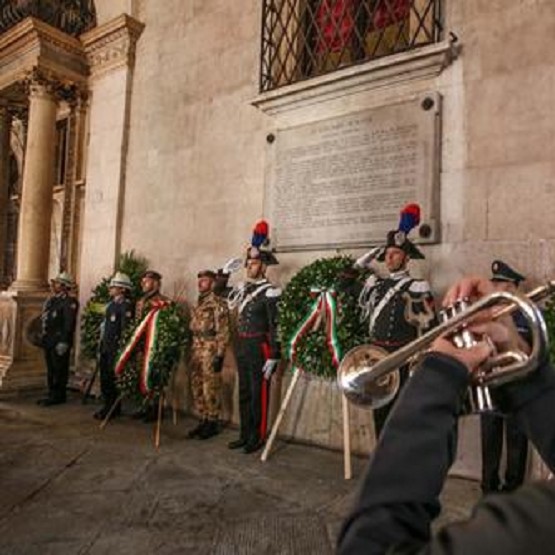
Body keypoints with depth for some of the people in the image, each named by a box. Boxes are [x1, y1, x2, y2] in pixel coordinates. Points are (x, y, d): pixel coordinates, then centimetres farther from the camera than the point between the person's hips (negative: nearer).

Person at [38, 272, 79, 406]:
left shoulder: (69, 302, -13)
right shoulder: (51, 300, 14)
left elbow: (69, 324, -18)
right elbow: (45, 319, 21)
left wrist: (63, 342, -21)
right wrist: (43, 337, 17)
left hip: (59, 341, -9)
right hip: (49, 341, 9)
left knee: (59, 370, -1)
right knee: (51, 369, 15)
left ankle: (58, 396, 8)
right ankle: (52, 394, 25)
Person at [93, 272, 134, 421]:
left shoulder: (126, 305, -13)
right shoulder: (111, 304, 15)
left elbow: (126, 329, -17)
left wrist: (120, 349, -19)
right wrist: (101, 346, 18)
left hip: (115, 348, -9)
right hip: (105, 347, 9)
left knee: (112, 379, -1)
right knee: (104, 378, 13)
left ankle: (113, 409, 11)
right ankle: (108, 406, 25)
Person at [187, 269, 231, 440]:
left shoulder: (218, 303, -10)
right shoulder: (199, 303, 16)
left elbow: (223, 332, -15)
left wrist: (219, 355, -19)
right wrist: (192, 350, 18)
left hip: (210, 351, -9)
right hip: (196, 350, 9)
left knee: (211, 389, -2)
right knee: (197, 389, 12)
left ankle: (212, 423, 9)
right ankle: (203, 421, 22)